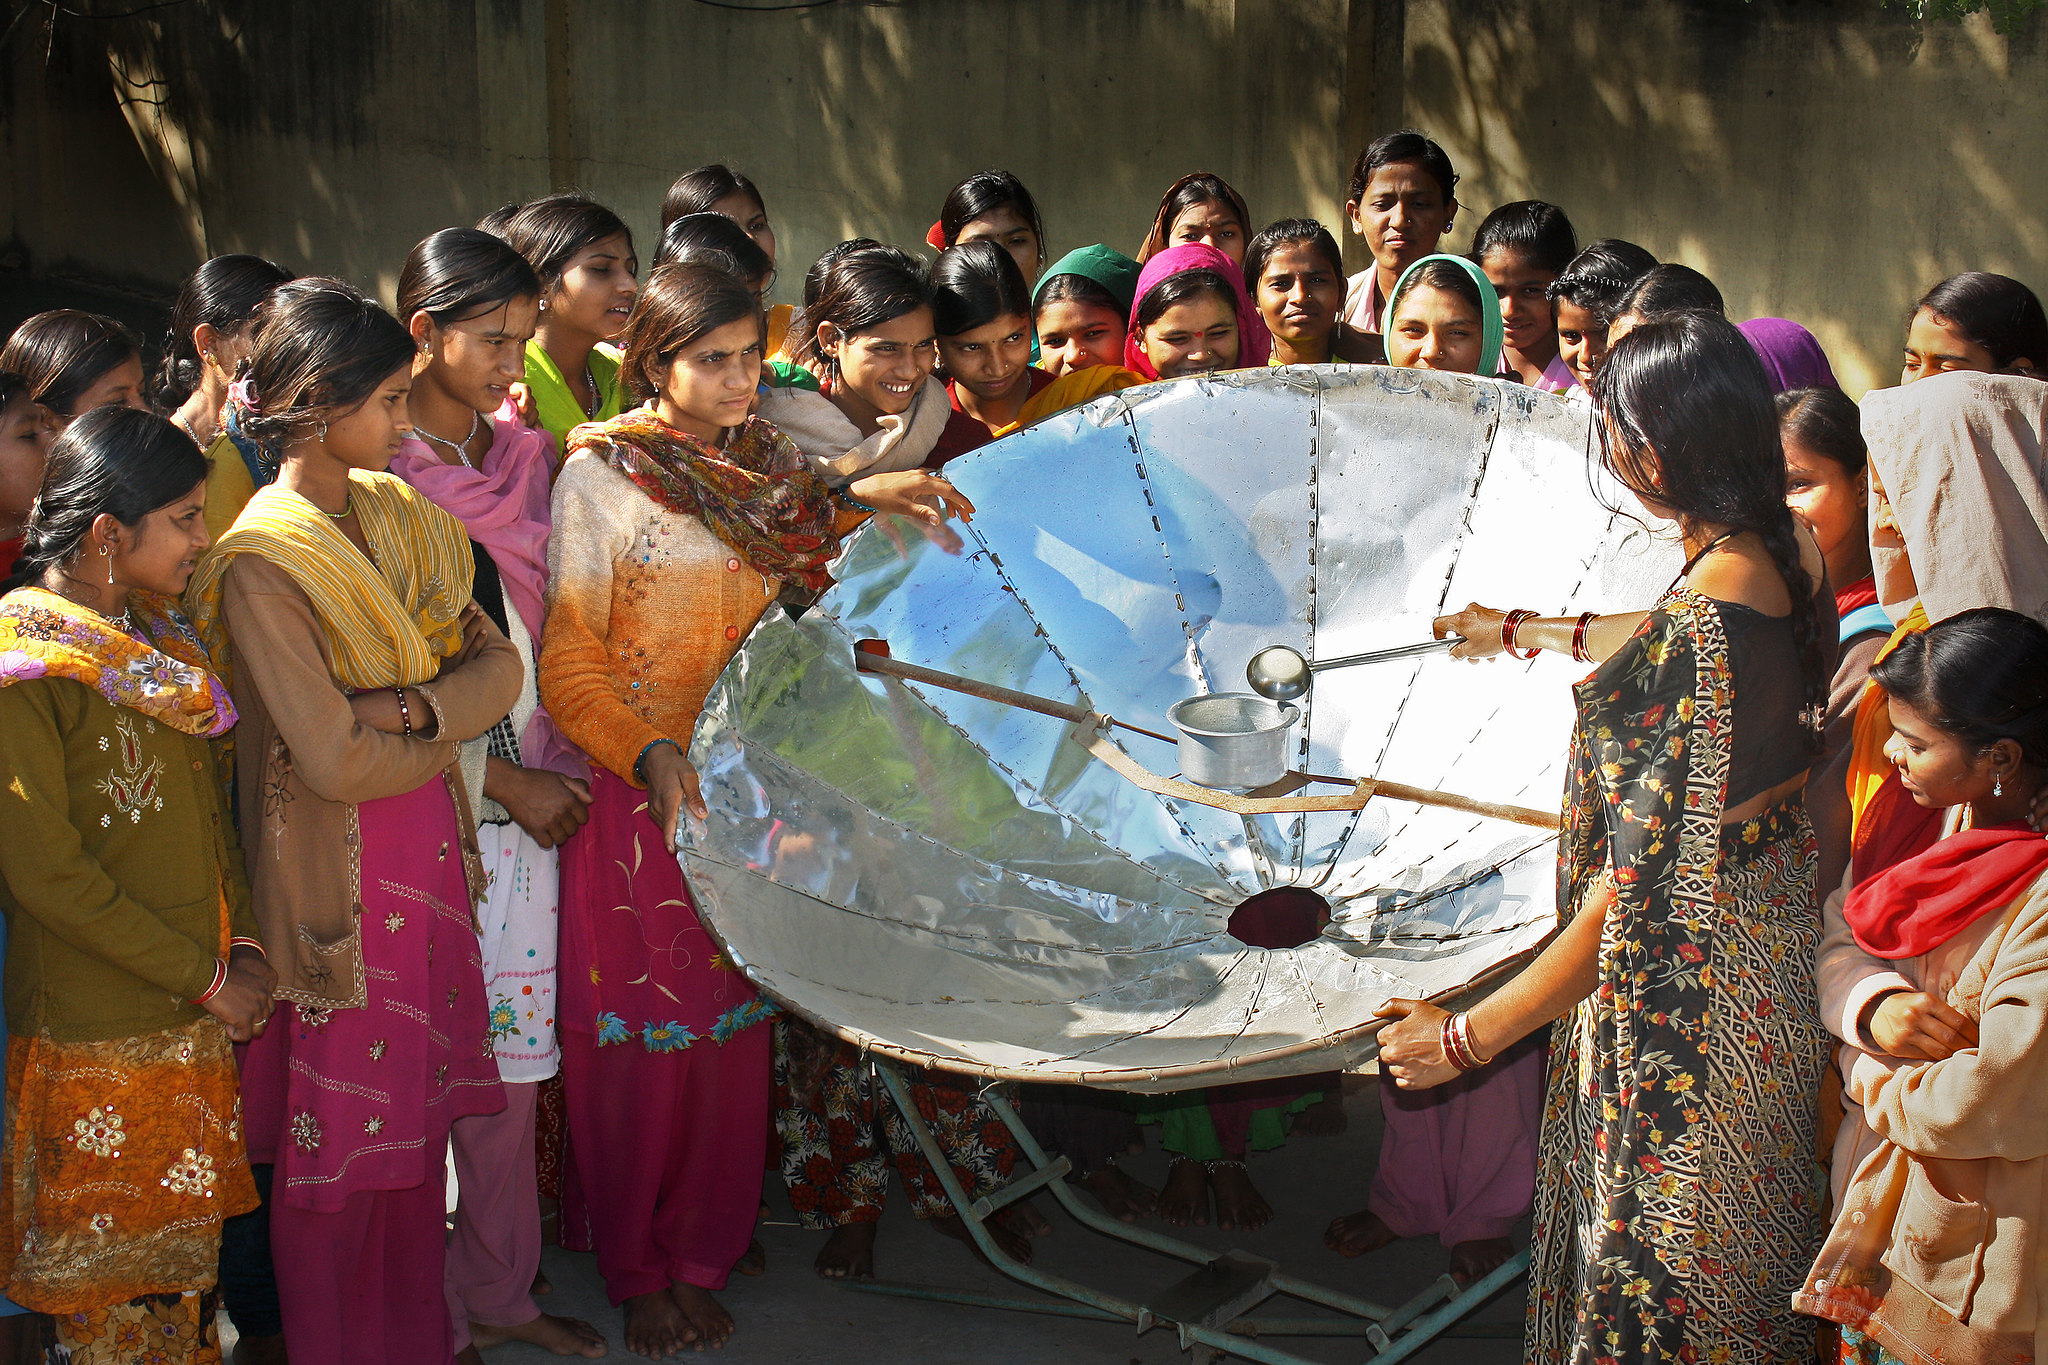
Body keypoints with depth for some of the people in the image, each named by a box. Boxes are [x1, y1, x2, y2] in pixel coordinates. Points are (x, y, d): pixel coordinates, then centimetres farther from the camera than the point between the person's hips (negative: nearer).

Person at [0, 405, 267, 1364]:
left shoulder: (158, 631, 8)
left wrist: (244, 945, 0)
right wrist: (205, 974, -15)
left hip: (197, 1023, 7)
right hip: (100, 1038, -7)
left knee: (185, 1245, 16)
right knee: (110, 1272, 6)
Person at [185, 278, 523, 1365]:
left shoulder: (396, 513, 6)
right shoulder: (263, 561, -18)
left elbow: (498, 663, 0)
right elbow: (336, 762, -22)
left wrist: (406, 706, -18)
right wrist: (449, 720, -6)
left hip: (429, 856, 7)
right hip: (339, 879, -7)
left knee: (418, 1122, 18)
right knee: (341, 1151, 6)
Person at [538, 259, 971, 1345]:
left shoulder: (778, 467, 9)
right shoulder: (599, 475, -8)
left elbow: (804, 623, 18)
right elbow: (567, 662, -11)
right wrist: (650, 754, -26)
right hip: (639, 797, -5)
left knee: (732, 1031, 8)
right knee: (644, 1037, 3)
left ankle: (700, 1257, 24)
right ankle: (636, 1271, 19)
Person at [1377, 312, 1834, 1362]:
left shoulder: (1691, 636, -32)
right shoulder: (1790, 553, -6)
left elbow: (1640, 898, -28)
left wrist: (1466, 1037, -18)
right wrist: (1524, 630, 29)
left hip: (1681, 1004, -9)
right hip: (1773, 949, 9)